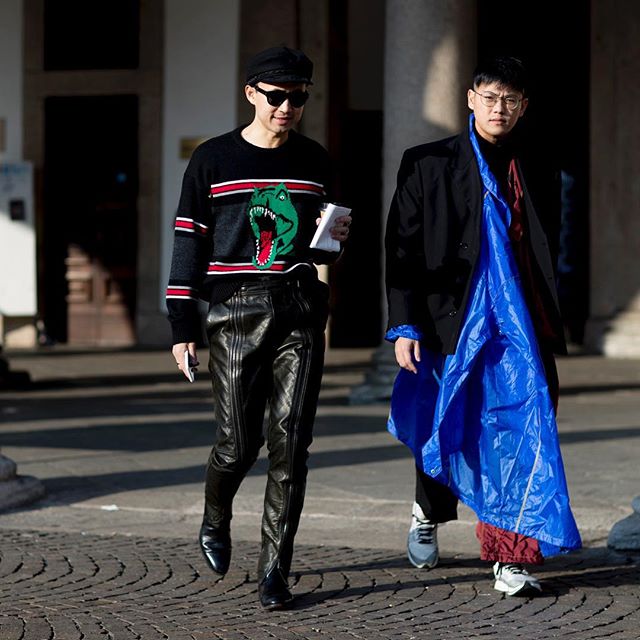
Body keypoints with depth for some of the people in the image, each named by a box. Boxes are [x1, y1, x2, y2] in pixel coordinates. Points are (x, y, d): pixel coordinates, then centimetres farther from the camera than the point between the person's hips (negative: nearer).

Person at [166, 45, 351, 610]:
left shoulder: (314, 161, 12)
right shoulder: (213, 160, 3)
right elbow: (190, 243, 3)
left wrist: (335, 239, -1)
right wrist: (182, 327, -2)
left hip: (300, 310, 2)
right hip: (235, 310, -2)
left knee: (289, 444, -5)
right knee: (239, 441, -3)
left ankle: (275, 572, 0)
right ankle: (216, 521, 30)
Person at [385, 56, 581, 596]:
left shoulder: (538, 177, 11)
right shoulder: (428, 165, 1)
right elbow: (403, 251, -2)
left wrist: (550, 338, 14)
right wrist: (405, 327, -9)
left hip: (517, 328, 2)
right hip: (450, 323, -1)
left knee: (520, 433, -12)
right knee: (446, 433, 13)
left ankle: (511, 557, -11)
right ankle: (428, 517, 41)